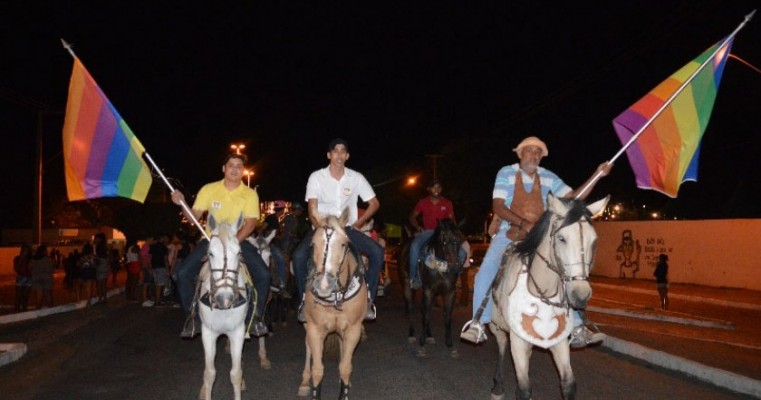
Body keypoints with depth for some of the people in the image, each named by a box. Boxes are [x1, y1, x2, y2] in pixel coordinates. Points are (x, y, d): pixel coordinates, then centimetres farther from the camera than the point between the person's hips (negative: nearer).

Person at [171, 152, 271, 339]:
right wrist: (182, 204, -21)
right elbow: (194, 216, -1)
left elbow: (250, 223, -12)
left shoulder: (250, 194, -3)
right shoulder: (209, 189, 1)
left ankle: (255, 316, 1)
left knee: (263, 274, -20)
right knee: (182, 272, -17)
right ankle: (192, 317, 2)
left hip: (239, 241, -1)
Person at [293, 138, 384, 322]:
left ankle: (368, 298, -10)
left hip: (347, 229, 1)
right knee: (299, 255, -28)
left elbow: (374, 203, 8)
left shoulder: (356, 178, 3)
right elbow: (312, 209, -8)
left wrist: (358, 223, -3)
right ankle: (305, 300, -8)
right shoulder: (316, 177, -1)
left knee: (377, 251, -22)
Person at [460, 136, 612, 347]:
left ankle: (578, 329, 4)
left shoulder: (548, 177, 5)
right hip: (509, 234, -3)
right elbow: (498, 207, -13)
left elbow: (573, 197, 3)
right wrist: (524, 223, -27)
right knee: (486, 273, -21)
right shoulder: (506, 173, -4)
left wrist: (597, 175, -6)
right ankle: (478, 324, -9)